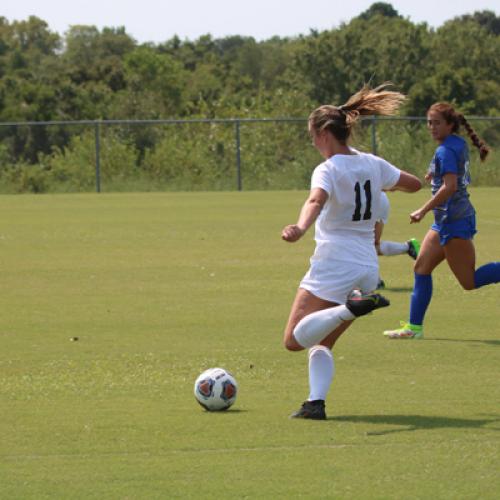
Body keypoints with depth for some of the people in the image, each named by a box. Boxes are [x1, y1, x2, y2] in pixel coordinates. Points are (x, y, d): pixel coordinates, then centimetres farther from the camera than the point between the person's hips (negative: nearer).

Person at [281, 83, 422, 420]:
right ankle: (316, 402, -7)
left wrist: (300, 228, -52)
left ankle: (352, 308, -29)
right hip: (368, 267, 7)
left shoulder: (329, 170, -11)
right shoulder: (373, 165, 9)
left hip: (334, 266, -7)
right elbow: (414, 184, 26)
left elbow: (316, 201, -34)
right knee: (323, 343, 15)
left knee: (295, 339, -10)